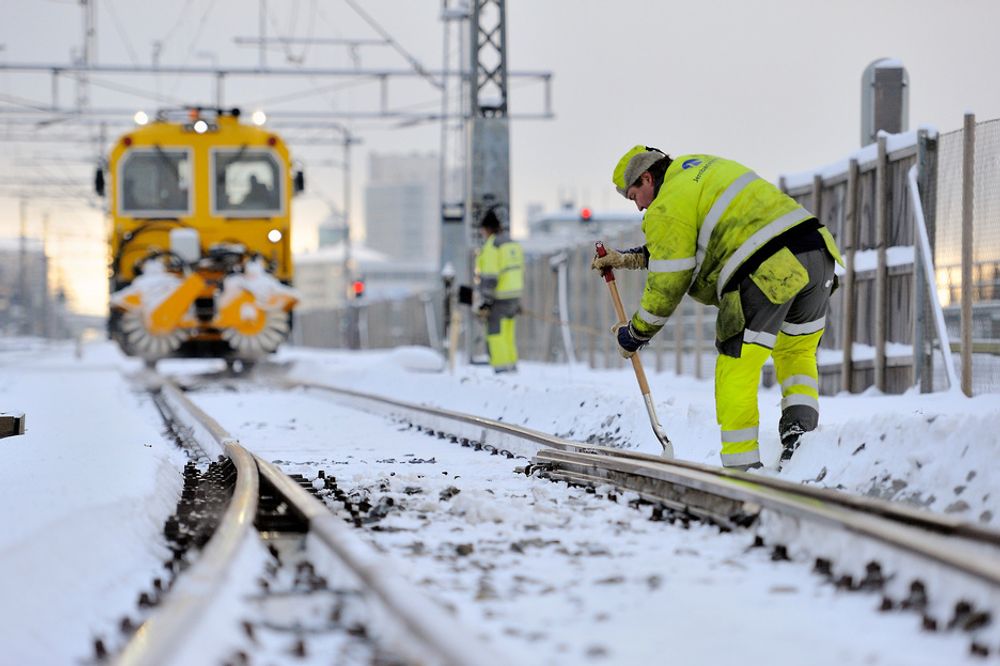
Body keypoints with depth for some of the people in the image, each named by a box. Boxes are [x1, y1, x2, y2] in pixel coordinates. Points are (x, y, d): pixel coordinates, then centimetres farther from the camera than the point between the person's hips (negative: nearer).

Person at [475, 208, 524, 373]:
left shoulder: (491, 246, -14)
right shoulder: (513, 244, 13)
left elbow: (489, 278, -19)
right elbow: (520, 273, 18)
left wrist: (486, 302, -17)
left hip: (498, 298, -8)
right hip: (514, 296, 8)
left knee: (495, 334, -4)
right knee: (508, 334, 16)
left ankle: (501, 369, -7)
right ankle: (512, 367, 19)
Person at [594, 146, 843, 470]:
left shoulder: (667, 208, 1)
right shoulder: (700, 168, 29)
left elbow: (667, 284, 2)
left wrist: (636, 334, 15)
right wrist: (627, 259, 39)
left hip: (764, 272, -9)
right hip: (818, 253, 9)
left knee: (736, 369, 1)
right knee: (797, 351, 27)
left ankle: (741, 463, 0)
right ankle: (800, 427, 11)